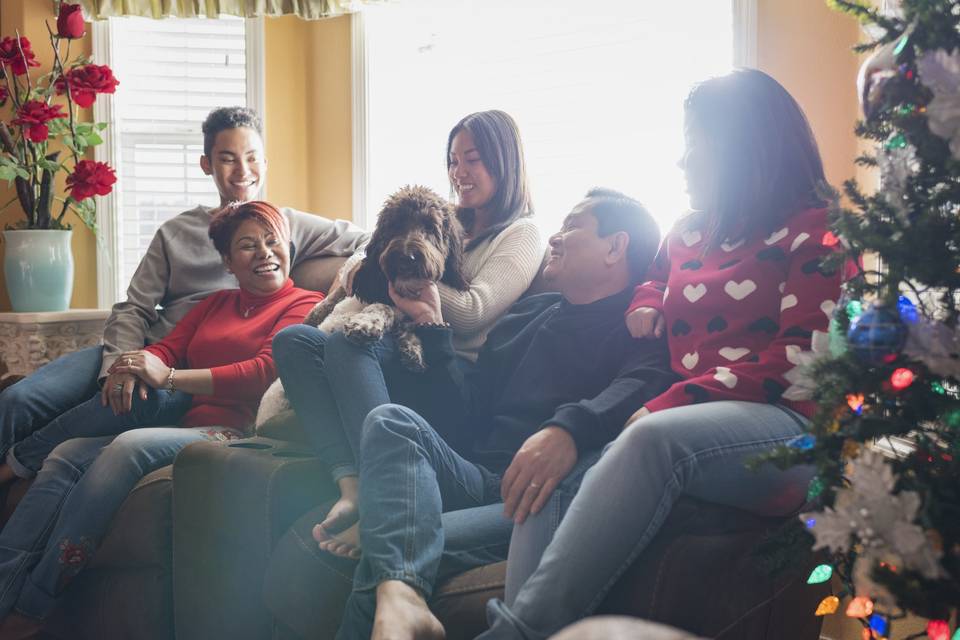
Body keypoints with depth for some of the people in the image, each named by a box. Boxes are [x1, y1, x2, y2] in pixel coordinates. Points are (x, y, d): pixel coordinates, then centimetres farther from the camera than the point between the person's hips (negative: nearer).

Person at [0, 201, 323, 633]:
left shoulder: (305, 305, 5)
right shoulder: (216, 304, 28)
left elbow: (265, 372, -10)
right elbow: (167, 350, 16)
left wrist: (169, 378, -12)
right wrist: (131, 370, -9)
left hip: (236, 433, -7)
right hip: (186, 429, 7)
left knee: (131, 446, -30)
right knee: (67, 455, -11)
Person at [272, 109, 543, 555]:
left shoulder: (522, 235, 6)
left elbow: (472, 313, -9)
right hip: (407, 355, 7)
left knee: (344, 344, -30)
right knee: (293, 340, -14)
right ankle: (351, 485, -32)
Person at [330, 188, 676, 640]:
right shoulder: (527, 313, 31)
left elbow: (644, 385, -20)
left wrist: (569, 430, -40)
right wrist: (432, 326, 22)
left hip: (539, 498, -6)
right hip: (475, 479, 6)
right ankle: (400, 598, -47)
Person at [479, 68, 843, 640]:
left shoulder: (814, 232, 4)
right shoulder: (688, 234, 25)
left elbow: (800, 357, -8)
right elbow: (657, 280, 46)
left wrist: (670, 404, -16)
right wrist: (647, 307, 19)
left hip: (781, 426, -6)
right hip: (677, 418, 7)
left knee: (653, 438, -39)